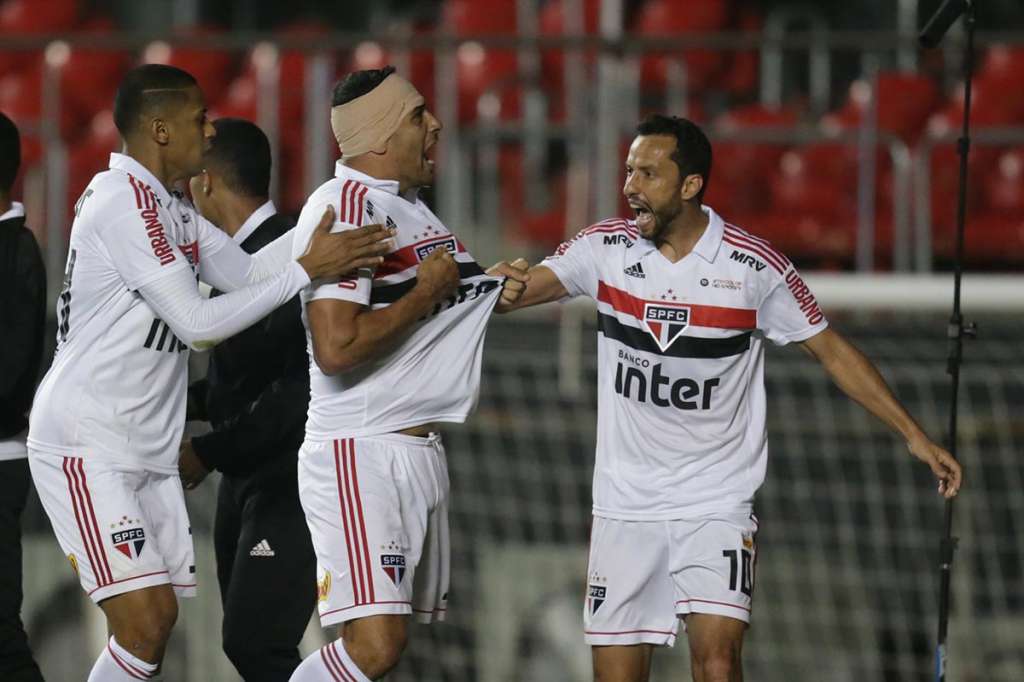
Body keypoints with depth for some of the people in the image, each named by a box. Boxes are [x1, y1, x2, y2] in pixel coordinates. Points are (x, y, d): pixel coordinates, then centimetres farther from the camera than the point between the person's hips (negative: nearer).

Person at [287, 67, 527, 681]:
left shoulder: (407, 205, 15)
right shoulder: (344, 207, -15)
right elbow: (336, 348, -25)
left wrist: (488, 289, 10)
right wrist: (427, 293, -14)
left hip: (421, 449, 10)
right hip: (361, 453, -10)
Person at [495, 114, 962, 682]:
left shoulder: (754, 266, -8)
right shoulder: (605, 247, -2)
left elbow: (832, 351, 1)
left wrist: (914, 436, -2)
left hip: (717, 504, -3)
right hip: (625, 505, 3)